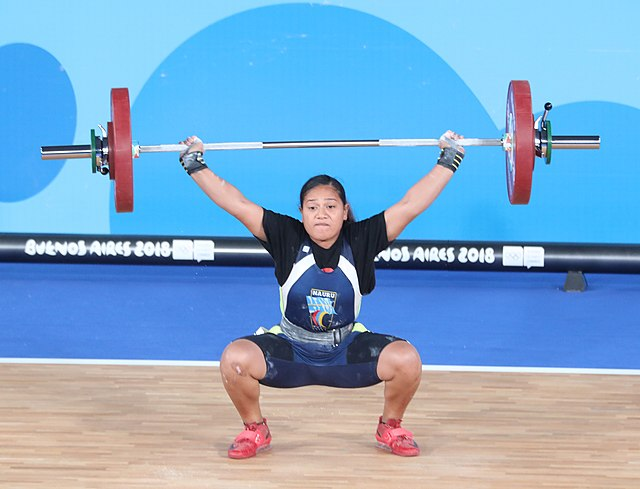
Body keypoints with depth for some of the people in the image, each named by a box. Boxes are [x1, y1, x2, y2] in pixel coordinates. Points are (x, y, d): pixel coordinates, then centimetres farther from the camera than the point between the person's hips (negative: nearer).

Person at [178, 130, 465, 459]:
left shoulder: (360, 241, -12)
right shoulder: (287, 239, -13)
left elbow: (409, 205, -11)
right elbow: (237, 204, -12)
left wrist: (449, 160, -13)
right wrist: (194, 164, -13)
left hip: (347, 351, 1)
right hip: (290, 351, 0)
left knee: (406, 359, -26)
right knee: (234, 359, -29)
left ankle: (390, 428, 5)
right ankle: (254, 430, 0)